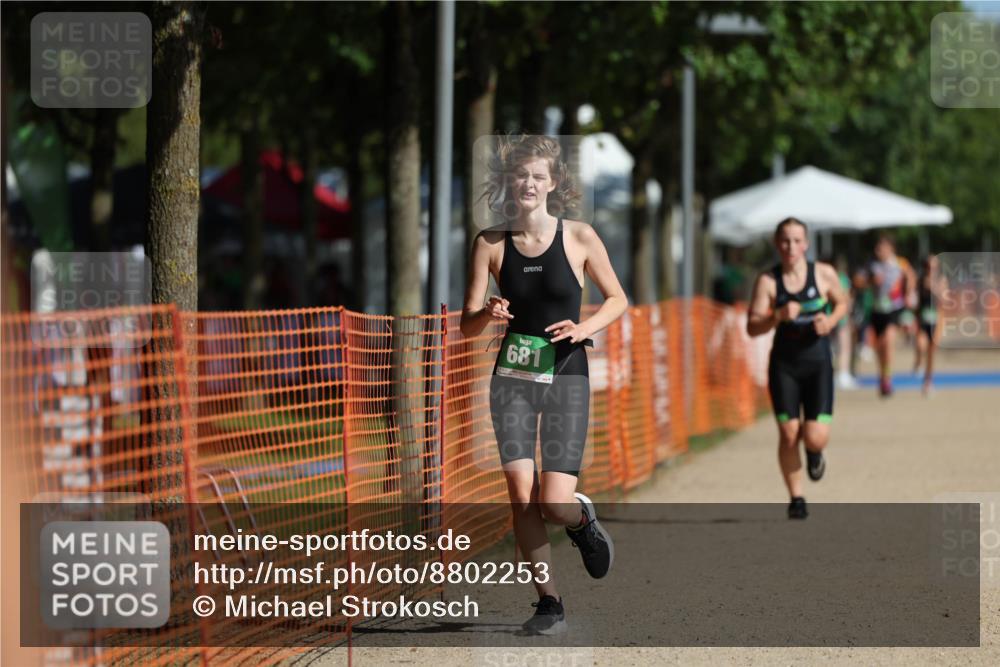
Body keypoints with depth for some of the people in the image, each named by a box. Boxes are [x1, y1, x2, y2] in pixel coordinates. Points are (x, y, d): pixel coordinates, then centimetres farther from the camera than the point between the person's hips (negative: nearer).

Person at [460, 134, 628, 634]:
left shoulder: (579, 237, -4)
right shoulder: (490, 244, 0)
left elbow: (617, 299, 8)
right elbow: (466, 325, 2)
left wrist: (584, 328, -11)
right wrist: (487, 314, -20)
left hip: (566, 377, -2)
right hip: (512, 377, 2)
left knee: (554, 503, -11)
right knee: (521, 496, -8)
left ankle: (583, 521, 26)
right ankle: (548, 603, 6)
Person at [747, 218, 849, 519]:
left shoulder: (824, 274, -4)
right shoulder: (767, 281, -7)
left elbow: (842, 303, 15)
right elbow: (752, 327, -10)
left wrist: (830, 321, -6)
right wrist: (778, 316, -27)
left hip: (818, 362, 0)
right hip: (784, 363, 0)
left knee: (816, 437, -10)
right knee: (788, 434, -3)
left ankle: (814, 454, 29)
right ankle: (796, 498, 15)